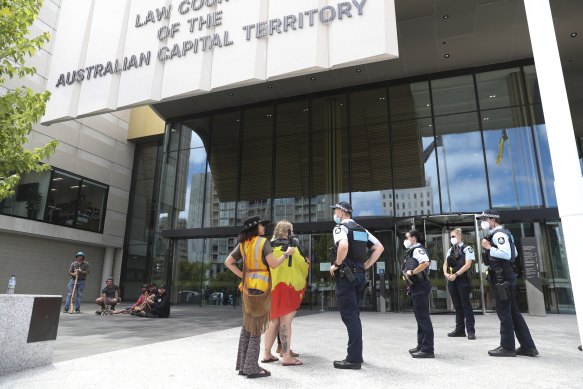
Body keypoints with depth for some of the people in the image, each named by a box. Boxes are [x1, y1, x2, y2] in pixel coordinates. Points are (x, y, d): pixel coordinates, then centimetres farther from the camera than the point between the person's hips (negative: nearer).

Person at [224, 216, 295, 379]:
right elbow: (273, 264, -15)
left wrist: (242, 276, 8)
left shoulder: (242, 244, 8)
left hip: (248, 286, 6)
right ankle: (252, 368, 4)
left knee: (247, 325, 14)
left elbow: (228, 262, 7)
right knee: (257, 327, 1)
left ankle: (243, 365, 19)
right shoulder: (263, 242, -10)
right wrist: (287, 253, -1)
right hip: (261, 287, -6)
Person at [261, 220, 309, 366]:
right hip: (286, 287, -7)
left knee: (274, 320, 15)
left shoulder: (270, 247, 10)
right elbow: (304, 264, -6)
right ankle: (287, 357, -1)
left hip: (272, 288, 7)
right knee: (286, 321, -4)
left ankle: (267, 353, 19)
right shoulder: (290, 246, -8)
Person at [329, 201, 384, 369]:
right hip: (359, 275, 8)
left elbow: (343, 246, -30)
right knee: (354, 314, 15)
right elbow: (379, 247, 12)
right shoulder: (362, 230, 15)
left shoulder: (340, 227, -9)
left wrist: (336, 264, -15)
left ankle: (353, 358, -2)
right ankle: (357, 354, 23)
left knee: (349, 315, -5)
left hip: (345, 276, -8)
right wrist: (365, 266, 12)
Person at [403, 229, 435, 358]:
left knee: (423, 317, -7)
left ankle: (427, 349, -4)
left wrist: (412, 272, -22)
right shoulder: (412, 251, 19)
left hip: (420, 286, -10)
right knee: (420, 317, 15)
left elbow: (425, 263, -30)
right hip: (416, 287, 10)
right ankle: (421, 346, 23)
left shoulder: (418, 249, -11)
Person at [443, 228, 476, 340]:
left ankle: (470, 330, 3)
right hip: (452, 281, 6)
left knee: (466, 304, -3)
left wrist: (455, 274, -18)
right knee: (457, 305, 10)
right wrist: (446, 273, -4)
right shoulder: (450, 250, 16)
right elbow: (445, 263, 15)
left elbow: (468, 264, -13)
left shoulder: (467, 249, -3)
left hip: (463, 280, -6)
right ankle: (460, 329, 17)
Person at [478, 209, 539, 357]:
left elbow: (507, 254, -26)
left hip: (502, 277, -10)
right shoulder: (499, 234, 19)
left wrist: (488, 247, -18)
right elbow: (514, 253, 26)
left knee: (503, 312, -3)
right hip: (504, 276, 10)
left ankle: (507, 347, 5)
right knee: (513, 312, 13)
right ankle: (528, 346, 18)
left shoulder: (498, 234, -13)